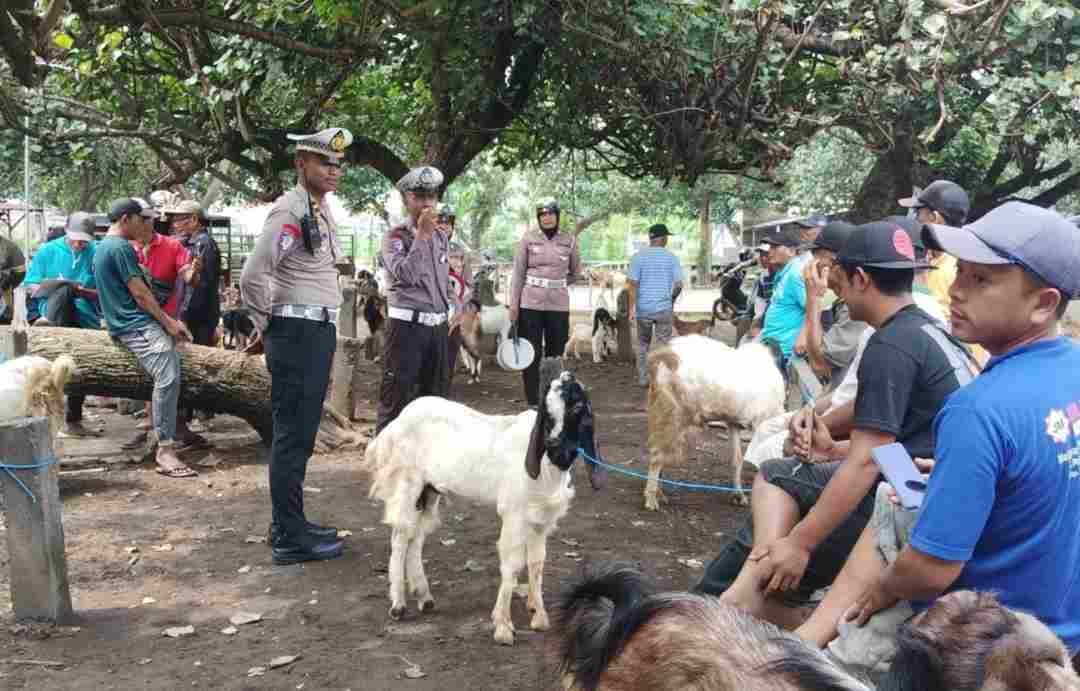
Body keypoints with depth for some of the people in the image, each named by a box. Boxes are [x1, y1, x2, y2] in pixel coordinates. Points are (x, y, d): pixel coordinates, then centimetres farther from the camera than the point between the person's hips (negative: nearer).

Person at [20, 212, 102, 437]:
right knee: (65, 288, -33)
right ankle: (50, 324, -55)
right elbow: (29, 287, 7)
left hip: (86, 317, 1)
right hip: (53, 308, -1)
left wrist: (82, 291, -14)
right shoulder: (48, 251, 7)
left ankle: (73, 422, 17)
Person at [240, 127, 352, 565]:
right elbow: (253, 275, -21)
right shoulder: (291, 211, -15)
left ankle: (290, 523, 27)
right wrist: (266, 327, -8)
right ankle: (289, 538, 2)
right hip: (297, 332, -10)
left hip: (319, 331, 10)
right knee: (292, 434, -5)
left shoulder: (321, 209, 15)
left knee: (302, 432, 16)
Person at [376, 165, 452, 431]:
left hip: (438, 326, 6)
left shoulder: (442, 237, 13)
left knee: (437, 396, 12)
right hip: (407, 324, -6)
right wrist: (422, 234, -18)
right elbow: (405, 274, -21)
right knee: (396, 396, -5)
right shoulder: (395, 236, -5)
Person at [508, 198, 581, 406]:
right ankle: (532, 402, 9)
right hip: (530, 303, -2)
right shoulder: (528, 238, 0)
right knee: (532, 354, 1)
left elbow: (576, 272, 19)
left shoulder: (569, 240, 5)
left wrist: (557, 284, 12)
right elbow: (518, 272, 0)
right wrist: (513, 304, -4)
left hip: (559, 304, 2)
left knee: (556, 354, 5)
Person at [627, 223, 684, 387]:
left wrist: (631, 309, -6)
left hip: (643, 308, 1)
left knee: (643, 344, 17)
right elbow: (678, 285, -4)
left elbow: (633, 284, -9)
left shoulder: (638, 257, -3)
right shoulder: (671, 257, -2)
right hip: (664, 308, -1)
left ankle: (643, 378, 17)